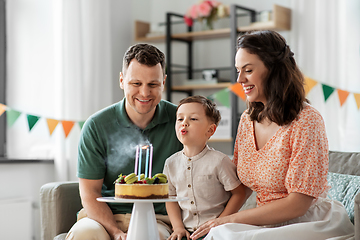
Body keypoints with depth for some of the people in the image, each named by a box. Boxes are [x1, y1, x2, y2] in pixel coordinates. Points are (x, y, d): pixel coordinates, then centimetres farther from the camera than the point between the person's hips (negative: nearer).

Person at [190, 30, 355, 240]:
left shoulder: (306, 120, -14)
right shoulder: (247, 120, 6)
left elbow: (298, 204, -16)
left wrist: (230, 220, -15)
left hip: (309, 222, -5)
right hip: (269, 223, 6)